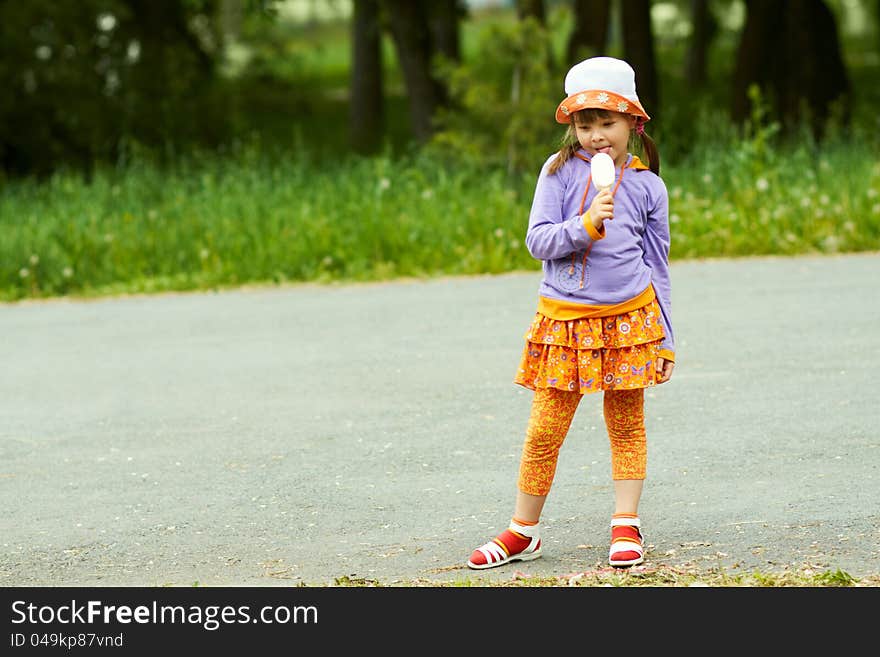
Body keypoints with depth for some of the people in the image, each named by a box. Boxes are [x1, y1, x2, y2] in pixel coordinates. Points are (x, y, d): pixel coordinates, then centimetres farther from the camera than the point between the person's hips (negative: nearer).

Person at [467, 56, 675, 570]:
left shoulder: (647, 185, 4)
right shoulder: (560, 171, 1)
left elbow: (657, 266, 9)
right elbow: (538, 241, -5)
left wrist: (666, 337, 8)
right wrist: (585, 225, -22)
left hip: (629, 318, 1)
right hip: (565, 319, -1)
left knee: (627, 423, 6)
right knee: (545, 429, 0)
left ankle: (627, 527, 16)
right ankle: (523, 531, 11)